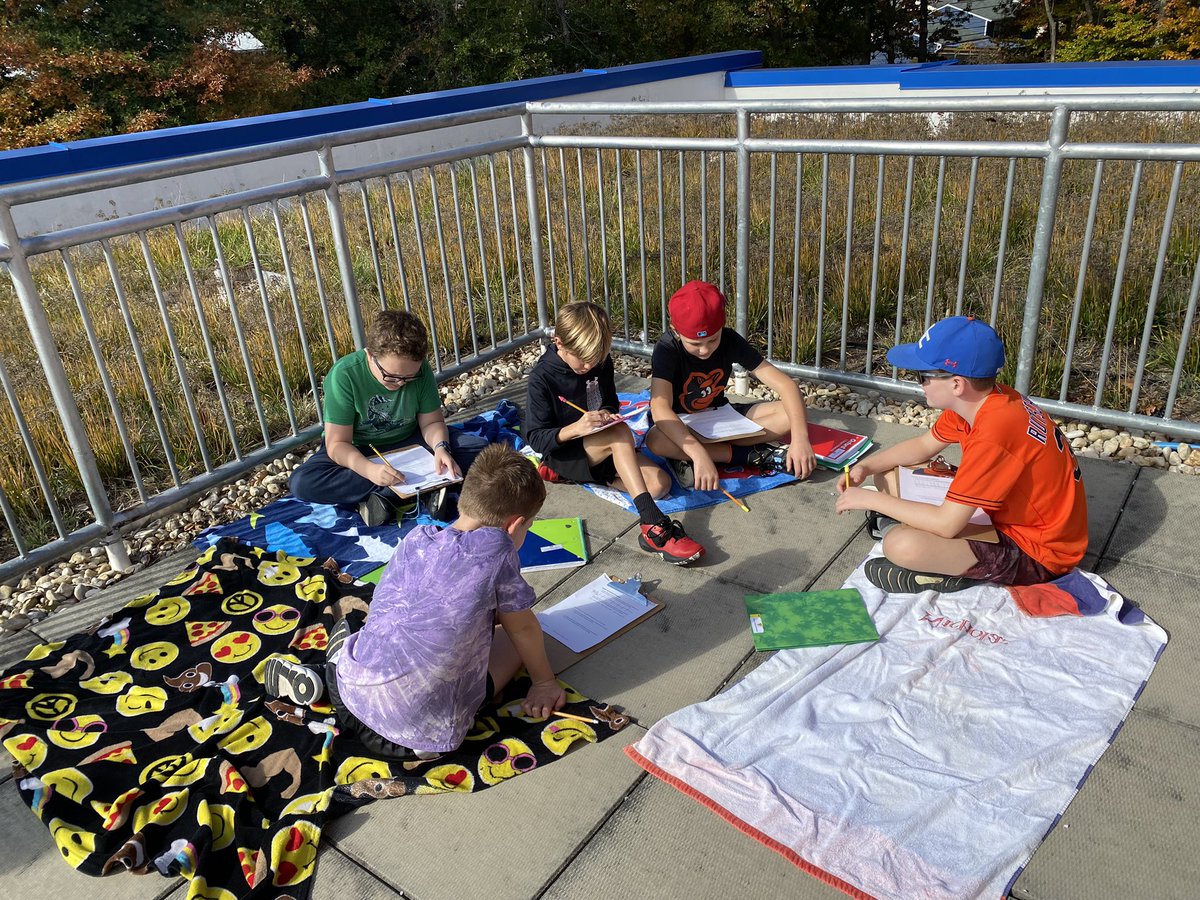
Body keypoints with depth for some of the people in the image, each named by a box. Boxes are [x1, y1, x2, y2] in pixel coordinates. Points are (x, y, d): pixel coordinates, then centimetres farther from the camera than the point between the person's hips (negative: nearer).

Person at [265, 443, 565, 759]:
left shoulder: (416, 539, 7)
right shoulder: (495, 548, -10)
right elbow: (523, 627, 3)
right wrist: (544, 680, 20)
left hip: (352, 696, 6)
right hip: (421, 735, -6)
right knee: (513, 638, 12)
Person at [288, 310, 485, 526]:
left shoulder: (420, 370, -16)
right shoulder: (344, 375, -25)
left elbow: (431, 422, -7)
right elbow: (337, 443, -24)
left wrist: (441, 447, -30)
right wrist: (368, 469, -44)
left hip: (409, 443, 2)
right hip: (358, 451, -2)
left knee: (479, 447, -18)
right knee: (301, 483, -32)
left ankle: (387, 494, -29)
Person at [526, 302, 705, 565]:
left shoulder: (602, 362, -2)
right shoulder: (542, 378, -17)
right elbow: (536, 439, -17)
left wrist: (608, 415, -9)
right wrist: (575, 429, -34)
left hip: (602, 447, 7)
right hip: (563, 451, -6)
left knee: (660, 484, -17)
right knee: (620, 432, -35)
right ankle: (654, 526, -46)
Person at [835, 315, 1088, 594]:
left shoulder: (994, 433, -34)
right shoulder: (972, 400, -6)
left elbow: (947, 524, -30)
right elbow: (923, 445, 11)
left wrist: (871, 499, -20)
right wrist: (865, 467, -4)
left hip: (1037, 552, -9)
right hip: (1011, 511, 9)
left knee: (901, 546, -32)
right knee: (889, 475, 7)